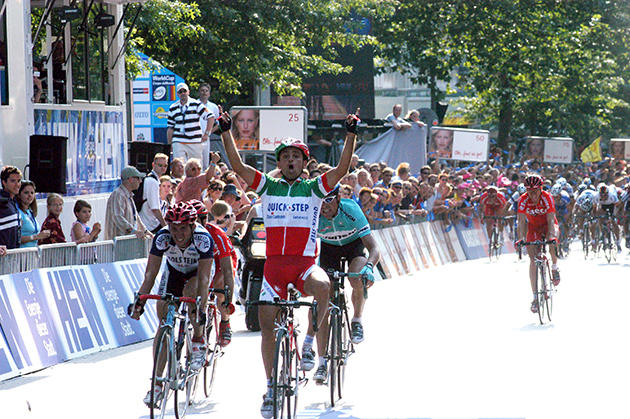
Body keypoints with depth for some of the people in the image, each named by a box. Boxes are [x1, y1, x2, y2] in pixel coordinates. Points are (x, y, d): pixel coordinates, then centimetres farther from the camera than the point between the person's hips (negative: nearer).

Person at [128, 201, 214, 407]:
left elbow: (203, 278, -38)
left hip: (197, 272, -2)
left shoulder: (203, 239, -35)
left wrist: (200, 305, -50)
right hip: (174, 272, 2)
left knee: (191, 293, -36)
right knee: (164, 322, -10)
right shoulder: (162, 238, -30)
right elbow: (150, 273, -29)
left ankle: (199, 341, -10)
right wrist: (139, 301, -40)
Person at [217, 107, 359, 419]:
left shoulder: (314, 188, 5)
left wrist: (351, 135, -19)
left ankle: (308, 344, -17)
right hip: (274, 264, 2)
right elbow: (238, 166, 0)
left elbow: (342, 169, -8)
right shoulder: (268, 186, 9)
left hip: (305, 262, -2)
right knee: (266, 323, -1)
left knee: (321, 285, -35)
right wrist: (226, 133, -11)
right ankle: (271, 386, 13)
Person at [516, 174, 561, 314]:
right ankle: (535, 297, -7)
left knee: (552, 240, -37)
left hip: (547, 225, -2)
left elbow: (551, 220, -31)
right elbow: (522, 221, -25)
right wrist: (521, 238, -40)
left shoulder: (547, 197, -25)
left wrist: (552, 236, -46)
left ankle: (555, 267, -8)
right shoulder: (523, 200, -21)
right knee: (533, 260, -10)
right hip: (533, 228, 2)